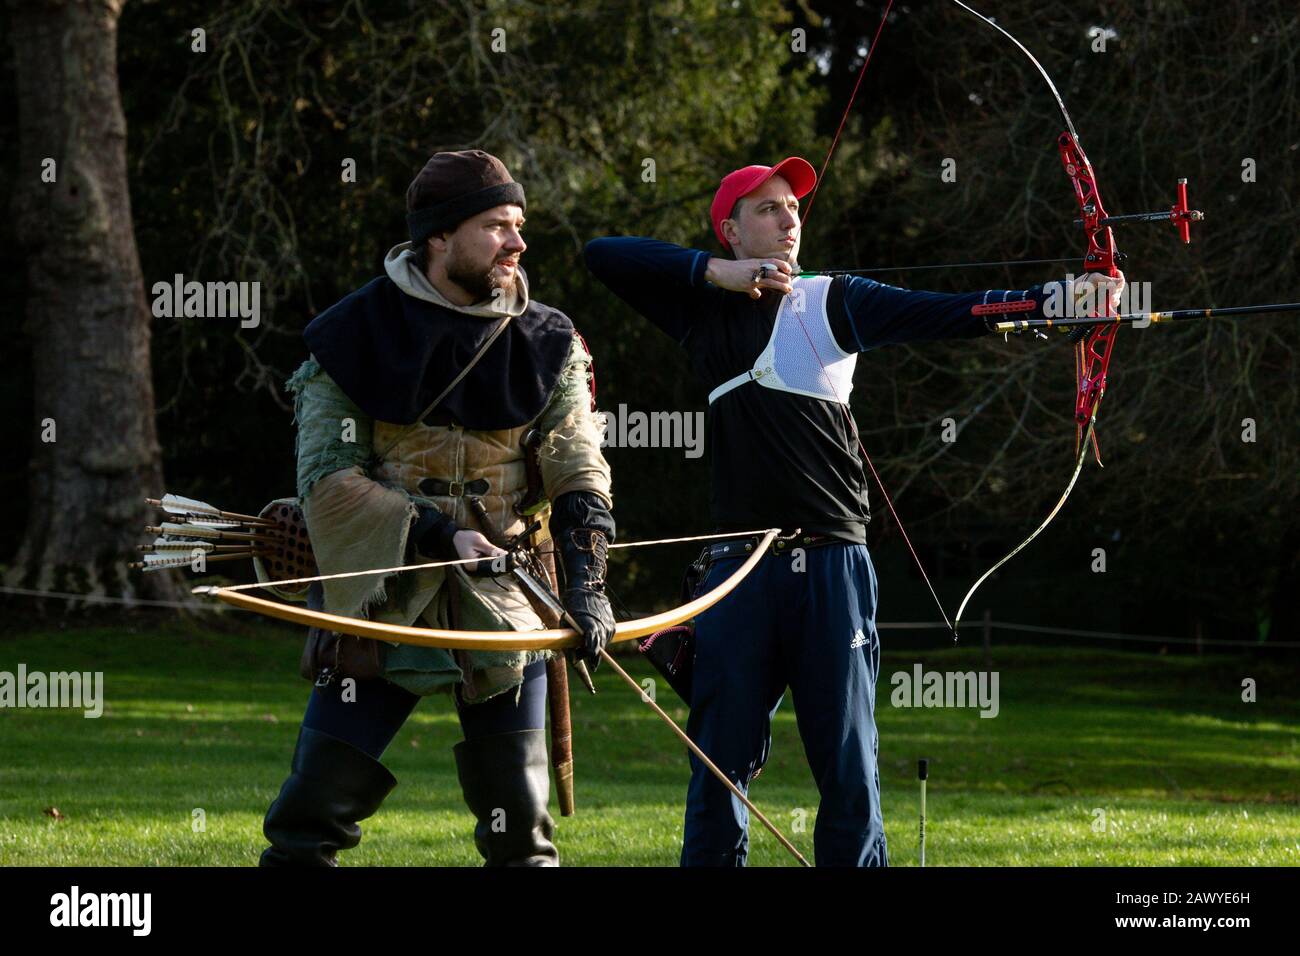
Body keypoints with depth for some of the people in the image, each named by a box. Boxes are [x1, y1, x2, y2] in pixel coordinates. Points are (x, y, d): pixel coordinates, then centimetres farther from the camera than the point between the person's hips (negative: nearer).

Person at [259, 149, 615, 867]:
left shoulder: (548, 346, 3)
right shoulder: (355, 336, -5)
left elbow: (580, 475, -2)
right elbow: (327, 479, -9)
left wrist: (585, 580, -18)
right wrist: (434, 535, -20)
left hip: (502, 599, 2)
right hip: (381, 603, -2)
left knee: (519, 832, 4)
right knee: (312, 815, -6)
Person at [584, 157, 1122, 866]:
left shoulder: (831, 302, 4)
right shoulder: (702, 308, 11)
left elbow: (937, 314, -9)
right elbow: (604, 255, 6)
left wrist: (1046, 300, -26)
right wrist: (717, 273, -5)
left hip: (831, 567, -1)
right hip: (741, 567, 1)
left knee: (849, 769, -1)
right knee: (719, 765, 2)